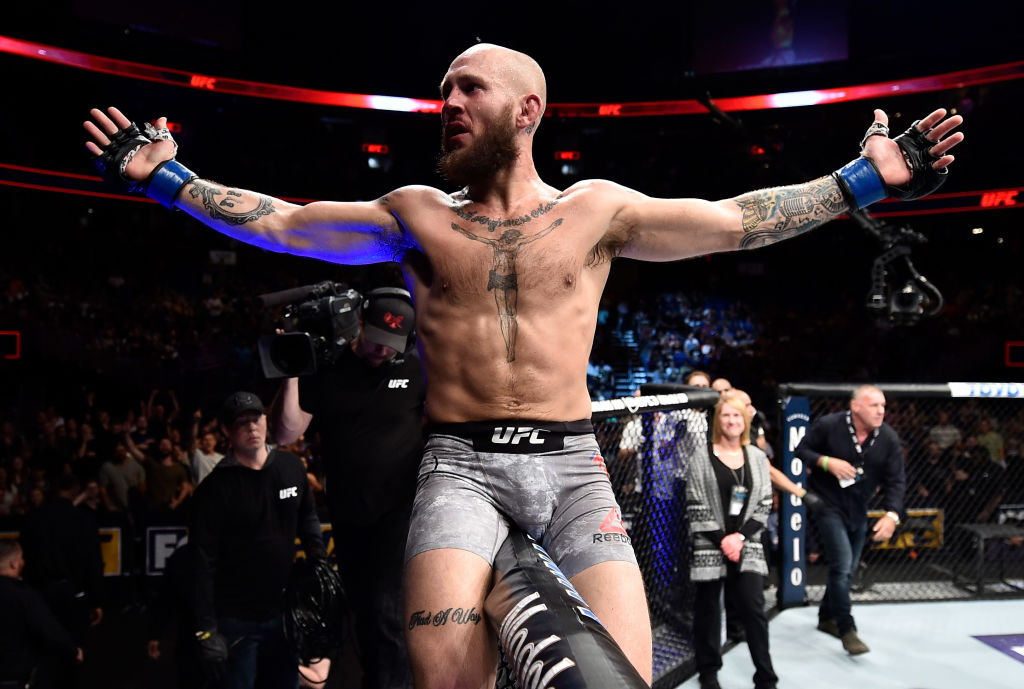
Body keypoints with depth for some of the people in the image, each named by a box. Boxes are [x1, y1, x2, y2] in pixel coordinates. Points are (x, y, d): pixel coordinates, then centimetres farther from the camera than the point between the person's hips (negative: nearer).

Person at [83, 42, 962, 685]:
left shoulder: (595, 209, 9)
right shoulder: (416, 214, 12)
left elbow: (739, 220, 9)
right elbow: (281, 222, 14)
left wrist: (868, 178, 5)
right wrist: (162, 175, 12)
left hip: (571, 465, 1)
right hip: (461, 464, 0)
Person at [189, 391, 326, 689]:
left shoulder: (292, 466, 0)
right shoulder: (215, 487, -12)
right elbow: (203, 564, -13)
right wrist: (206, 629, -15)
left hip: (284, 610, 4)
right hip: (236, 621, -4)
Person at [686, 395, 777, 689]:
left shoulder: (757, 457, 6)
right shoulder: (702, 459, -3)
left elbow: (764, 504, 4)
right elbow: (695, 507, -6)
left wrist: (741, 536, -8)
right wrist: (721, 539, -12)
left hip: (747, 546, 2)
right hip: (710, 546, -2)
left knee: (753, 609, -2)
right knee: (708, 610, 8)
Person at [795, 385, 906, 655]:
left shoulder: (888, 438, -7)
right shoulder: (828, 425, -17)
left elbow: (895, 481, -5)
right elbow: (802, 449, -6)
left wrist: (892, 514, -19)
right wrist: (827, 462, -23)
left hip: (858, 510, 6)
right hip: (828, 505, -6)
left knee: (849, 568, 15)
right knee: (842, 564, -15)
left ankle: (827, 617, 35)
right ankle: (847, 630, -4)